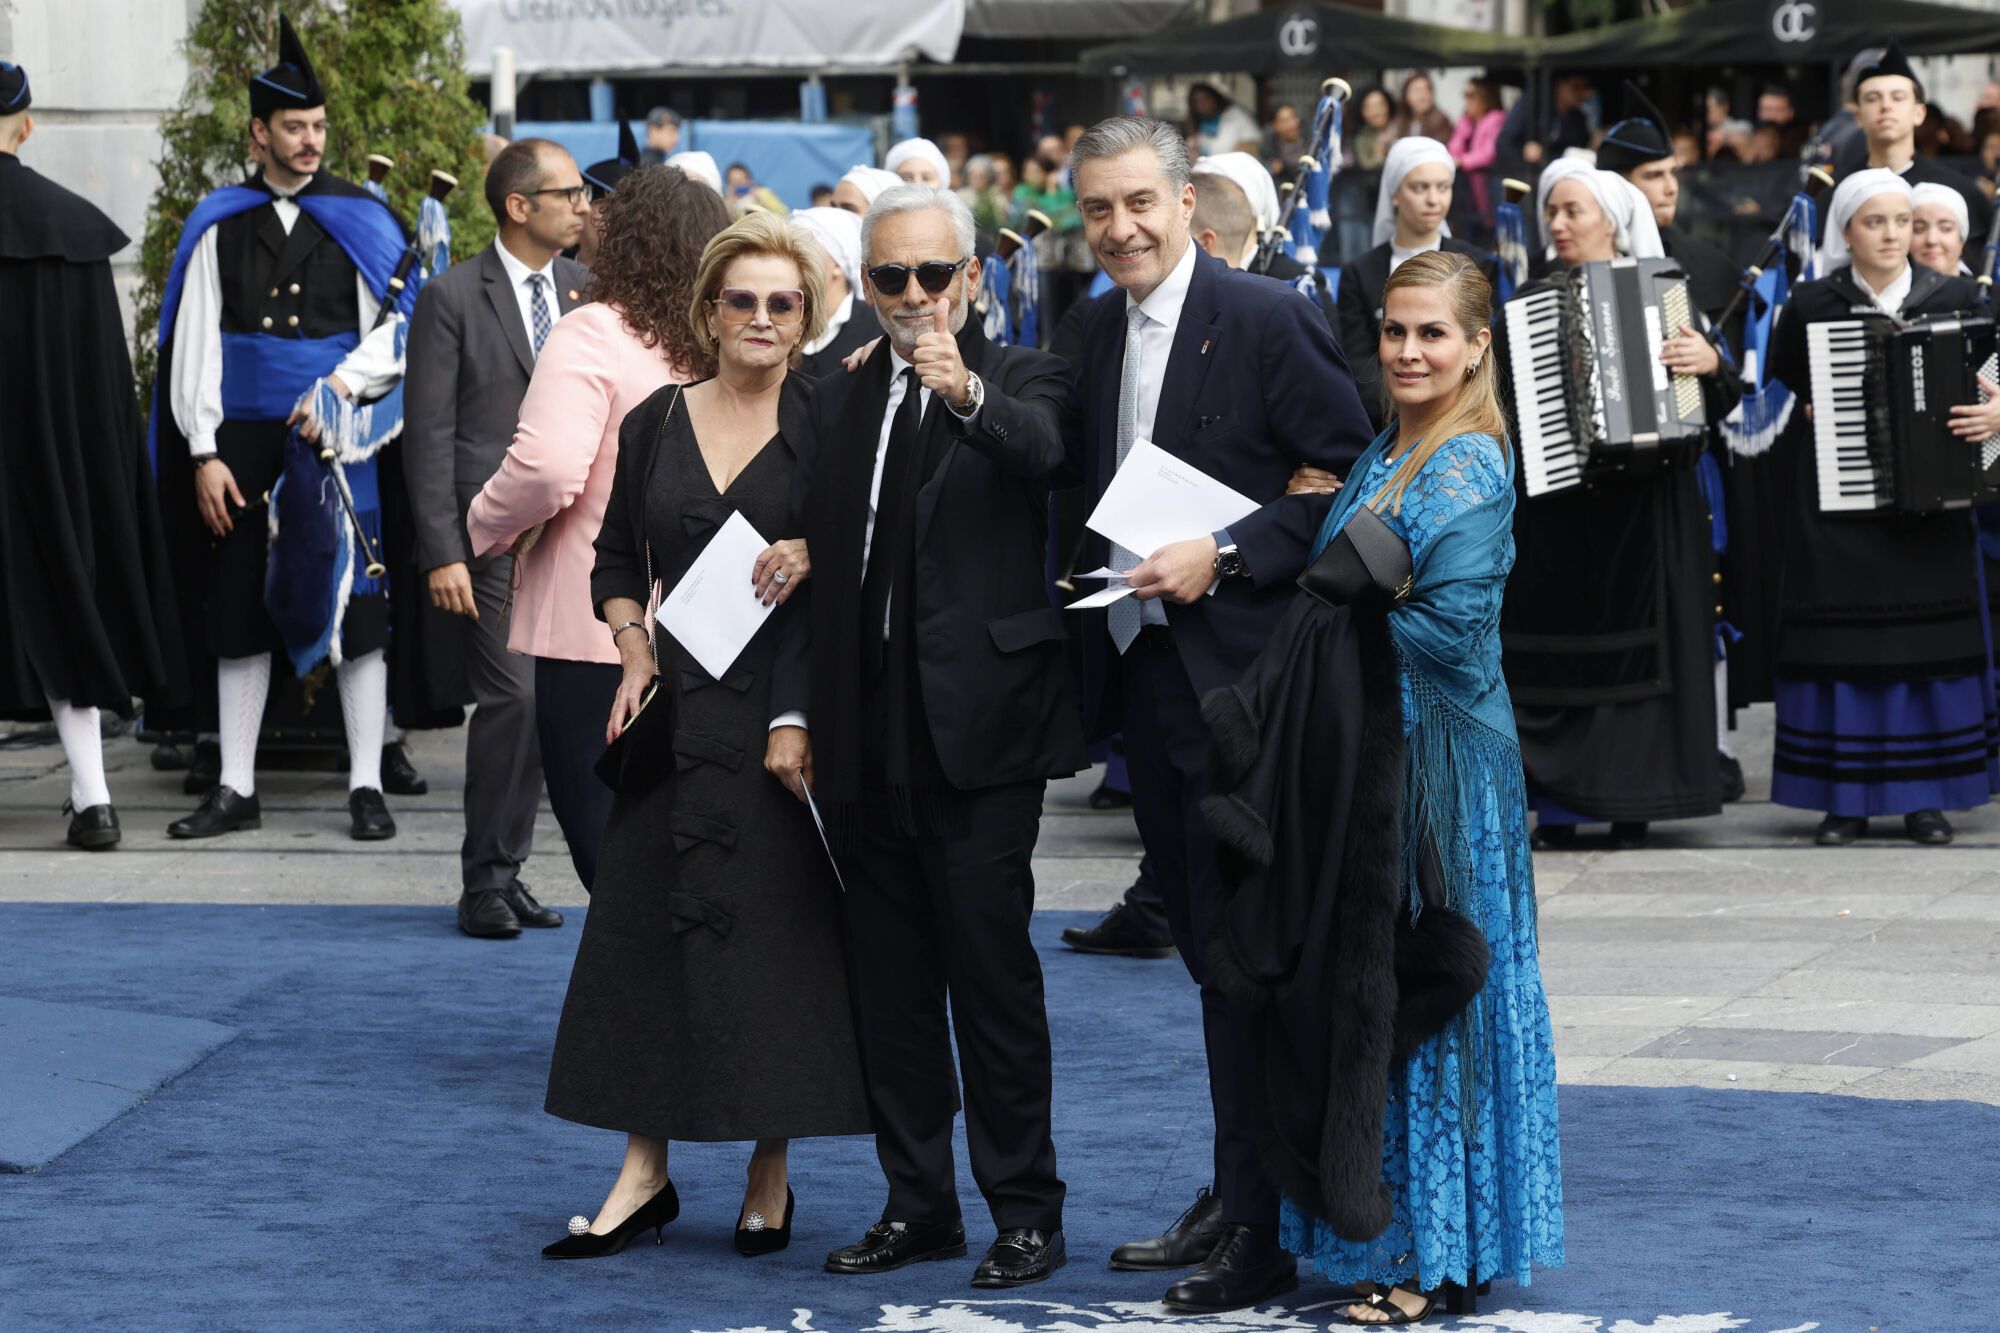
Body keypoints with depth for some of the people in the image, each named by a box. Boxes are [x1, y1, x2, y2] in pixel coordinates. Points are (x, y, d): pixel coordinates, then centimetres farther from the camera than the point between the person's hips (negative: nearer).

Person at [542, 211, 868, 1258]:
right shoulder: (656, 424, 9)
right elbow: (616, 560, 16)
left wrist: (815, 562, -16)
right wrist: (633, 649, 1)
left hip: (788, 703, -3)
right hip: (679, 704, 3)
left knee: (780, 921, -2)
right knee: (647, 916, 2)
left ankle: (771, 1172, 8)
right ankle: (645, 1170, 8)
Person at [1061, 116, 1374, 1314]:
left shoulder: (1268, 319, -11)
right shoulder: (1103, 331, 12)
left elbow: (1353, 485, -13)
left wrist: (1224, 555, -19)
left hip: (1235, 673, -8)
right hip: (1143, 667, 8)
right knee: (1205, 943, 15)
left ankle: (1265, 1236, -1)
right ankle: (1234, 1198, 25)